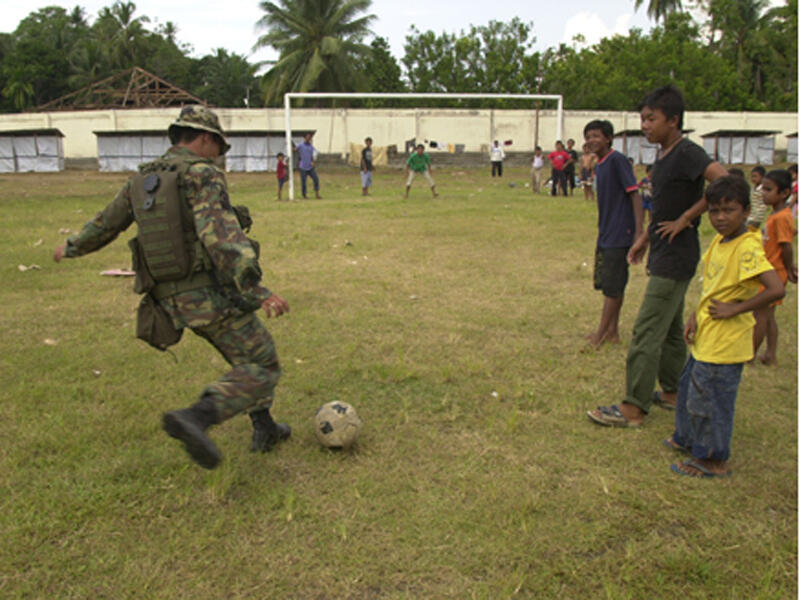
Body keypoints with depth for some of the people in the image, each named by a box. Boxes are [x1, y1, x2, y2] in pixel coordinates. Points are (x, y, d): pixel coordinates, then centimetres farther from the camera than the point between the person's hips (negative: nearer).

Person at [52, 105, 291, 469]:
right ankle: (196, 419, -23)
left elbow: (106, 223, 24)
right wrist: (256, 290, -34)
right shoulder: (202, 174, -10)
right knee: (262, 369, -3)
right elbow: (220, 234, -26)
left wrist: (72, 248, 45)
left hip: (173, 299, 8)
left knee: (250, 355, 25)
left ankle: (264, 429, 28)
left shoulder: (143, 180, 13)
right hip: (213, 294, -8)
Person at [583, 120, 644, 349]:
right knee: (609, 285, 13)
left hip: (619, 235, -9)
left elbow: (634, 194, -17)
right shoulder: (599, 166, 13)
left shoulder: (617, 160, -13)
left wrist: (639, 231, -22)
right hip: (605, 235, 9)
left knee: (613, 286, -2)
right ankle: (612, 332, 23)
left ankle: (600, 334, 5)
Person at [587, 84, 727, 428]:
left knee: (646, 332, -8)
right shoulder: (663, 156, 12)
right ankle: (671, 392, 32)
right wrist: (645, 238, 19)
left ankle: (633, 409, -2)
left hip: (675, 258, -10)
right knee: (670, 329, 19)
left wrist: (686, 219, -25)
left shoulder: (687, 153, -17)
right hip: (665, 256, 10)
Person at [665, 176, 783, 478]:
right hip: (706, 336, 9)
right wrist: (696, 316, 6)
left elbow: (776, 289, -32)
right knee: (689, 387, 23)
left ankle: (713, 460, 21)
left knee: (708, 399, 3)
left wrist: (734, 310, -23)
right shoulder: (719, 241, 5)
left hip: (725, 343, -9)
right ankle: (687, 439, 43)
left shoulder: (747, 248, -22)